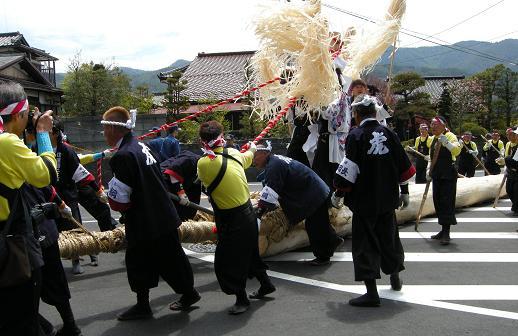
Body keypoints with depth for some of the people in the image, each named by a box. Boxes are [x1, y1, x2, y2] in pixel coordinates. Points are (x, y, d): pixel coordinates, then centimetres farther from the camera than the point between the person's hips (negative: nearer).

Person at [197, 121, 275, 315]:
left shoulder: (203, 163, -21)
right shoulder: (234, 154, -3)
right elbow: (248, 157, 21)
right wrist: (252, 148, 45)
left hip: (230, 220, -7)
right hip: (248, 213, 7)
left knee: (227, 261, 7)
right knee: (248, 252, 25)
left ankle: (242, 299, 18)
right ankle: (266, 284, 41)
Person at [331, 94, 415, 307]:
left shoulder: (356, 135, -12)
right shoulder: (389, 133, 3)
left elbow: (349, 170, -15)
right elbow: (404, 165, 8)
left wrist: (338, 194, -3)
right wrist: (404, 191, 19)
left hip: (364, 200, -5)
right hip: (388, 199, 6)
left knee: (366, 243, 0)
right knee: (389, 236, 22)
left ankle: (371, 293, -2)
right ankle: (395, 278, 41)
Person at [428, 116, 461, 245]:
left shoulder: (449, 136, -9)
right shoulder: (434, 139, 15)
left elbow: (457, 151, -27)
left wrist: (446, 142, -38)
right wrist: (430, 170, 15)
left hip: (448, 175, -8)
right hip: (437, 175, 8)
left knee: (447, 202, -10)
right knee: (438, 202, 9)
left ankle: (446, 233, -8)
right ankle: (443, 230, 19)